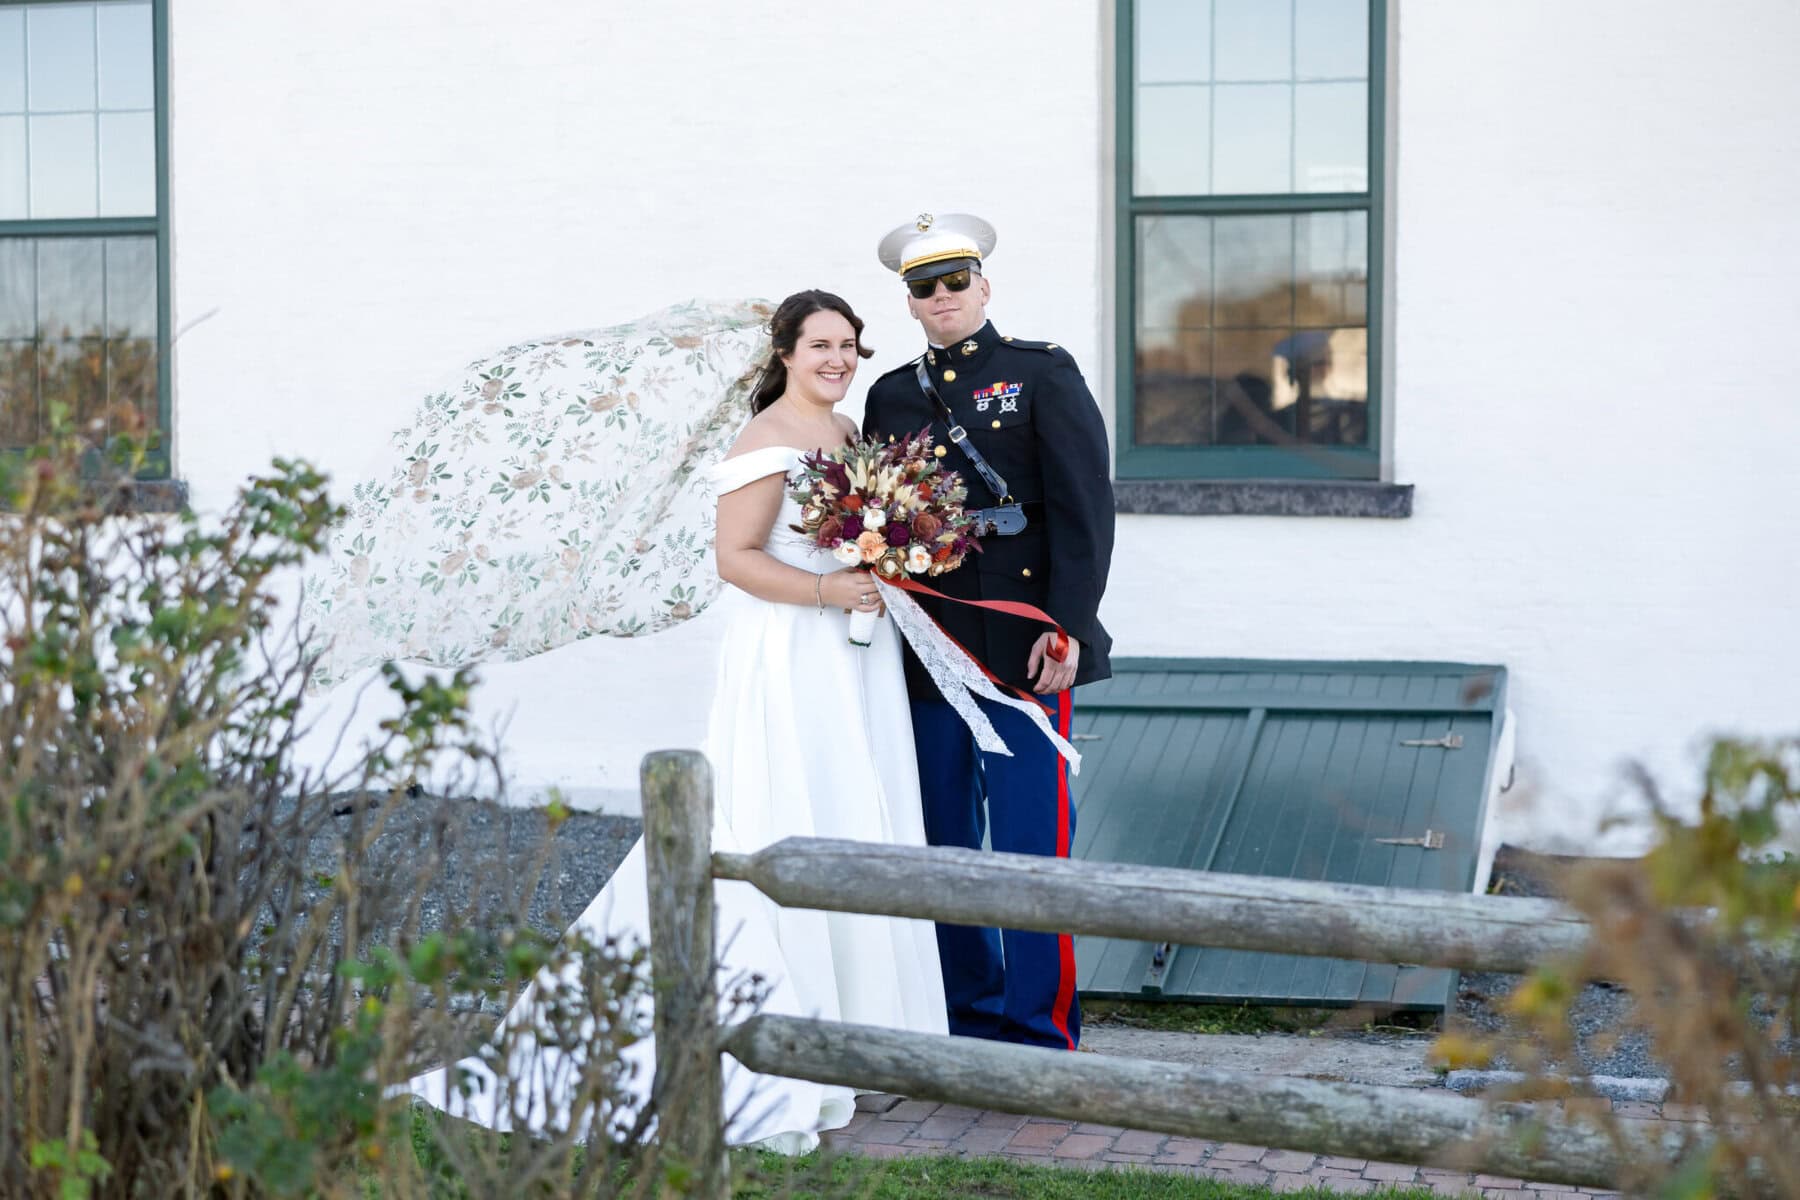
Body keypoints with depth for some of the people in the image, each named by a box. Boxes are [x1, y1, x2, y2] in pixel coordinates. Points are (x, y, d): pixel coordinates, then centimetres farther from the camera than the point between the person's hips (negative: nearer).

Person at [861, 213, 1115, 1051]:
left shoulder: (1043, 374, 1)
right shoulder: (891, 396, 15)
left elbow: (1084, 506, -5)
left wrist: (1065, 627, -13)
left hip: (1024, 647, -5)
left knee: (1030, 846, -4)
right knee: (941, 845, 10)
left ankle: (1042, 1029, 6)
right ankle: (966, 1017, 22)